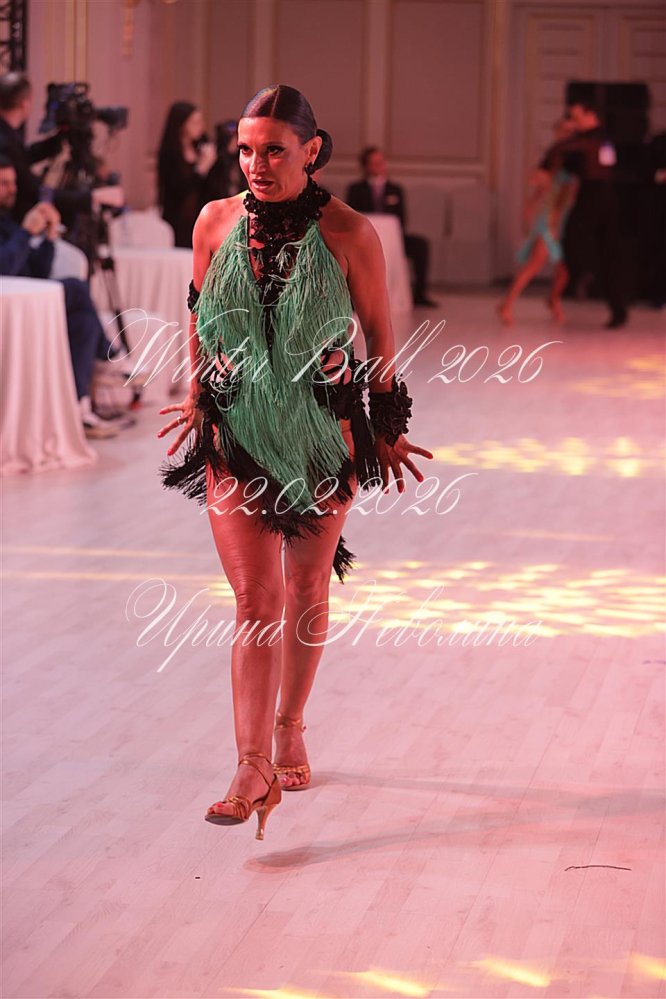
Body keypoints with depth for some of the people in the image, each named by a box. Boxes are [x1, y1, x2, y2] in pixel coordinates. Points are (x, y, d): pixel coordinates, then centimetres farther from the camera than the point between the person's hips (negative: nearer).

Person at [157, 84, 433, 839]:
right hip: (236, 434, 0)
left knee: (305, 591, 12)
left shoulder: (348, 233, -9)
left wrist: (387, 426, 7)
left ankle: (289, 734, 32)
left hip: (325, 433, 0)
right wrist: (197, 394, 17)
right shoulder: (216, 223, -3)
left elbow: (379, 331, 2)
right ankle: (253, 769, -11)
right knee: (255, 600, -8)